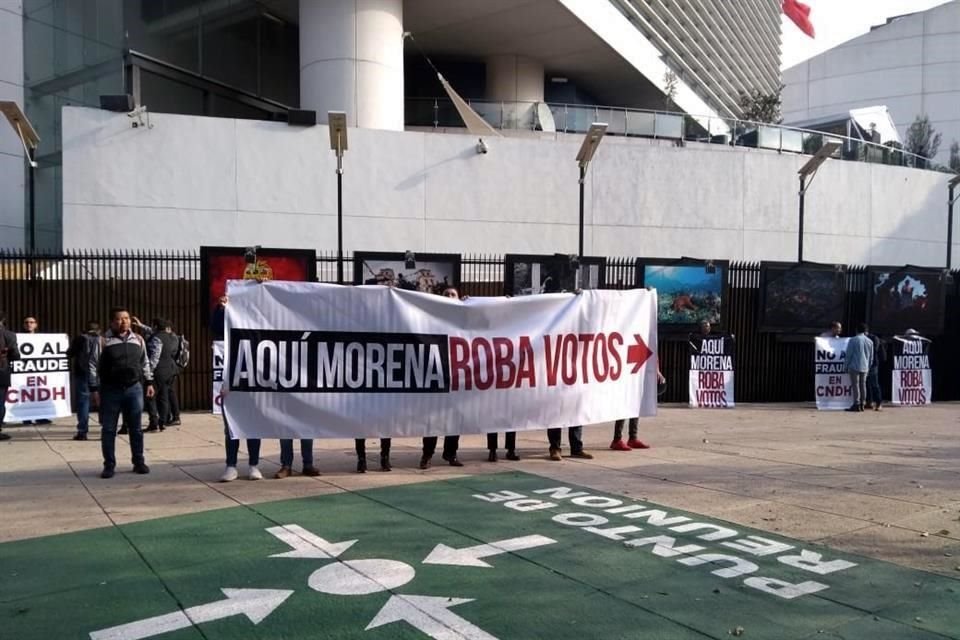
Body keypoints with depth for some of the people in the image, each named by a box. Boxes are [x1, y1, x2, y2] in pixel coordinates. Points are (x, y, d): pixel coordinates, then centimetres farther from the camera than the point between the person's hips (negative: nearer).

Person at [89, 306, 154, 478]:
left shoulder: (138, 340, 9)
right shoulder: (103, 341, -4)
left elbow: (145, 363, 17)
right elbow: (93, 366, -3)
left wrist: (149, 382, 13)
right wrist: (94, 389, -7)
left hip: (134, 388, 3)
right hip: (110, 390, -3)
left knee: (136, 428, 8)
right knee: (108, 429, 3)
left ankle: (139, 462, 17)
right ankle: (109, 465, 12)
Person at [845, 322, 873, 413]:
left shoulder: (853, 340, -8)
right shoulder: (870, 341, 8)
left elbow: (849, 354, -7)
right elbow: (871, 357, 14)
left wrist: (847, 366, 1)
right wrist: (869, 366, 24)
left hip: (855, 366, -5)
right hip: (865, 367, 5)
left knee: (855, 385, -4)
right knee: (863, 385, 10)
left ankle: (856, 404, -8)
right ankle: (862, 404, 13)